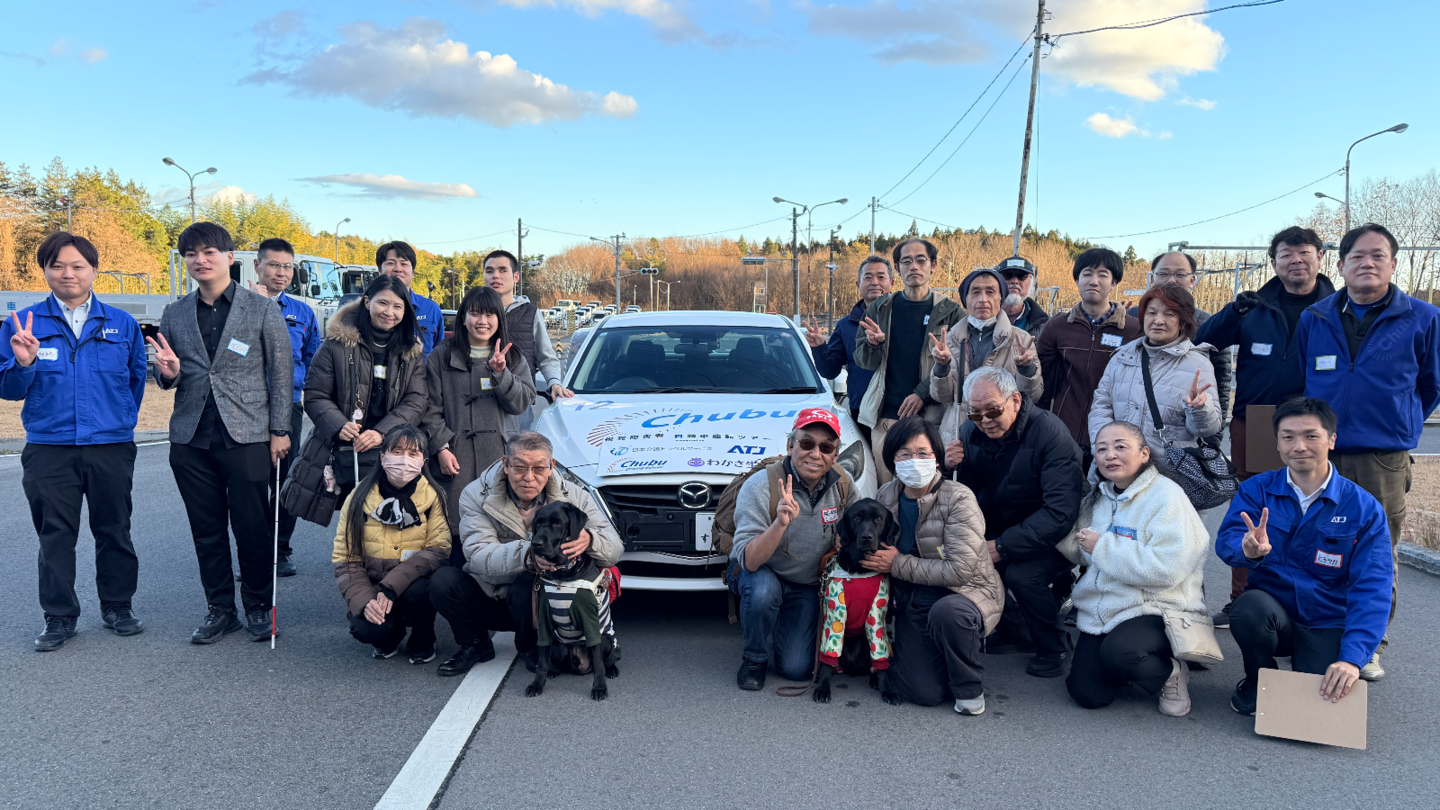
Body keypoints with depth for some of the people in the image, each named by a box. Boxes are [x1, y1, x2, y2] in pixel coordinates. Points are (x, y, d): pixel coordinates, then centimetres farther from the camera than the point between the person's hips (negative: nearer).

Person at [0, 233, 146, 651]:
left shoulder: (122, 324, 5)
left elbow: (137, 377, 13)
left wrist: (121, 421, 10)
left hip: (112, 448, 1)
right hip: (48, 449, 0)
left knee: (114, 531, 9)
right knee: (55, 536, 5)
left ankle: (118, 607, 23)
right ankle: (59, 617, 16)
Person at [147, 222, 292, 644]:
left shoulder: (262, 310, 1)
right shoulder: (174, 315, 10)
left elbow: (280, 374, 2)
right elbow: (169, 379, 17)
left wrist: (279, 431, -2)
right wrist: (168, 372, -8)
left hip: (246, 435, -3)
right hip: (191, 438, 3)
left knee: (253, 527, 1)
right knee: (207, 529, 9)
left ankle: (258, 606, 17)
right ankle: (219, 609, 22)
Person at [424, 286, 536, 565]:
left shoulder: (514, 358, 15)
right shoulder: (442, 357, 9)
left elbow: (522, 402, 3)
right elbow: (431, 409, 5)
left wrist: (500, 374, -11)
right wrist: (441, 447, -6)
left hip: (502, 455, 1)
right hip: (457, 456, -1)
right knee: (459, 531, -6)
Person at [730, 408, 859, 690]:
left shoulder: (843, 485, -12)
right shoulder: (760, 486, -26)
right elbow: (748, 561, -33)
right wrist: (780, 522, -49)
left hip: (807, 587, 3)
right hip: (759, 575, -3)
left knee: (797, 669, -10)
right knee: (763, 589, -38)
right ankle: (754, 659, -8)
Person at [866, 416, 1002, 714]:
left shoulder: (958, 498, -16)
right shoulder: (885, 497, 0)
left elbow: (961, 569, -23)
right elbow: (876, 552, 19)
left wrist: (899, 564, -19)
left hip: (968, 591, -3)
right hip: (913, 602, 3)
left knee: (946, 611, -40)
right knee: (922, 692, -18)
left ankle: (969, 687, -11)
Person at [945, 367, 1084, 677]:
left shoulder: (1049, 432, -22)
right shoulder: (970, 432, -4)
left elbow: (1061, 512, -28)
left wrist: (1002, 546, -32)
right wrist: (951, 468, -20)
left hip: (1051, 536, -6)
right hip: (998, 528, 6)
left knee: (1021, 574, -31)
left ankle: (1054, 648, -1)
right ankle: (1013, 631, 7)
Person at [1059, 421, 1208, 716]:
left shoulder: (1166, 497, -11)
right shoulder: (1098, 498, 12)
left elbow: (1166, 568, -24)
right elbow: (1081, 554, 21)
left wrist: (1102, 546, -17)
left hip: (1157, 611, -6)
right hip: (1102, 611, 6)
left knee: (1118, 652, -35)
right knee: (1087, 694, -10)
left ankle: (1170, 673, -2)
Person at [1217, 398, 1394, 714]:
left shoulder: (1365, 509, -6)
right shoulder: (1256, 490, -3)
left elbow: (1372, 589, -13)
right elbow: (1226, 541, -18)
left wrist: (1352, 658, -24)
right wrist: (1247, 549, -45)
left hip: (1327, 627, 0)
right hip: (1271, 610, 0)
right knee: (1250, 606, -33)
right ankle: (1259, 681, -2)